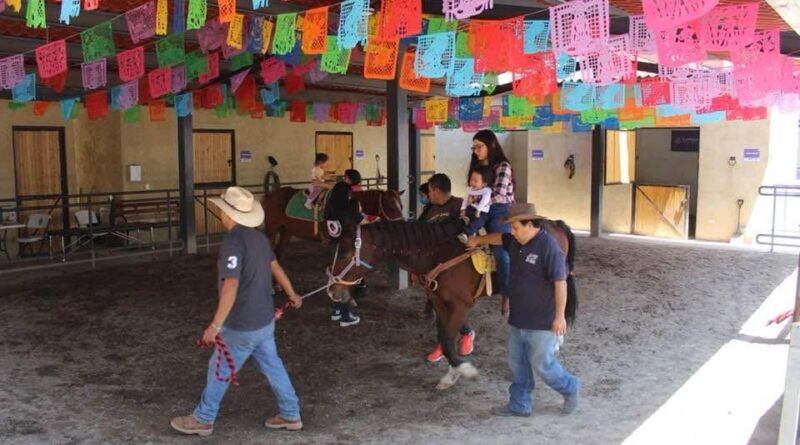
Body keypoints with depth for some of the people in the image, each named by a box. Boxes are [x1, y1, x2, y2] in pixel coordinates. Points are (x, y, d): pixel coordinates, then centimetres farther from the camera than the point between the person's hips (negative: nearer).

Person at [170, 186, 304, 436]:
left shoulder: (233, 242, -22)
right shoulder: (259, 237, 4)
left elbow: (231, 287, -31)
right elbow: (276, 268, 18)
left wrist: (215, 326, -30)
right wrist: (292, 295, 33)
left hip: (241, 326, -7)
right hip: (265, 320, 8)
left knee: (219, 371, 10)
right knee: (272, 367, 17)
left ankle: (203, 420, 27)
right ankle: (291, 416, 26)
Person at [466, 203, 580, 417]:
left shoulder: (548, 246, -20)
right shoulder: (516, 242, 4)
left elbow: (560, 283, -22)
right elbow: (499, 238, 28)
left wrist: (560, 316, -22)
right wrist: (478, 240, 30)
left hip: (541, 322, -8)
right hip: (518, 319, 9)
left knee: (542, 364, 3)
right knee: (517, 363, 15)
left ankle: (570, 388, 28)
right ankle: (519, 405, 28)